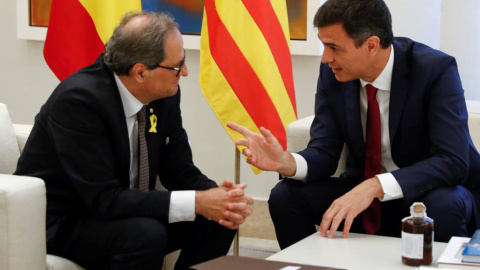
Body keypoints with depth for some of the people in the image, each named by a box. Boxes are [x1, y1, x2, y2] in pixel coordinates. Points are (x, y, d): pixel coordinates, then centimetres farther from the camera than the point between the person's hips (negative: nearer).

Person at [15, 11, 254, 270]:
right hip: (61, 224, -7)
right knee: (147, 234, -32)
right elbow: (104, 199, -30)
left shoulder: (165, 95, -6)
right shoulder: (78, 100, -27)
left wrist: (222, 200, -19)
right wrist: (196, 202, -32)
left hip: (125, 213, 7)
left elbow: (181, 173, 2)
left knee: (219, 223, -8)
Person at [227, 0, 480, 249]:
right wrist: (286, 162, -30)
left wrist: (374, 186, -41)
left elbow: (453, 162, -30)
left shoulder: (436, 69, -22)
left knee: (443, 206, -37)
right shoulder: (332, 71, -8)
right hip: (365, 193, 4)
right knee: (285, 196, -15)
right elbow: (324, 153, -7)